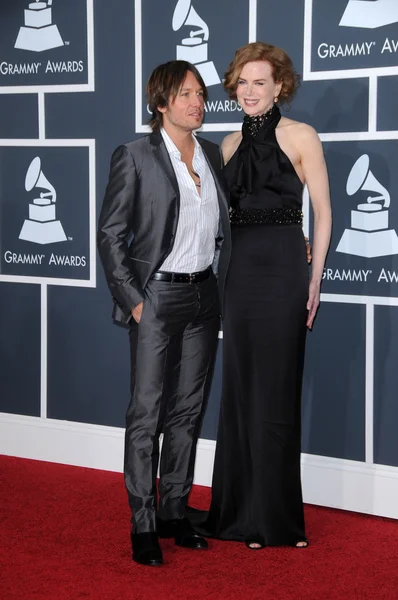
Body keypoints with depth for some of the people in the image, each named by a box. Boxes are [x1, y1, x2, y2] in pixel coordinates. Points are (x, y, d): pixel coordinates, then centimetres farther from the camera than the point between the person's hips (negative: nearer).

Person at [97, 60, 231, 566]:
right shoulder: (135, 156, -7)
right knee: (147, 413, -2)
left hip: (204, 295, 6)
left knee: (188, 410, 11)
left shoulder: (211, 153, 10)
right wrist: (132, 299, -12)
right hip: (157, 296, -6)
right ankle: (143, 525, 6)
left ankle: (175, 512, 21)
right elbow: (110, 234, -7)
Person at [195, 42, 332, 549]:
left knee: (274, 389, 0)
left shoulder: (300, 137, -3)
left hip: (284, 268, -5)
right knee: (240, 388, 9)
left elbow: (322, 211, -4)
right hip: (239, 269, 5)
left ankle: (273, 516, 11)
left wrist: (314, 278, -8)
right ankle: (241, 511, 19)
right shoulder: (230, 143, 12)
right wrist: (220, 272, 9)